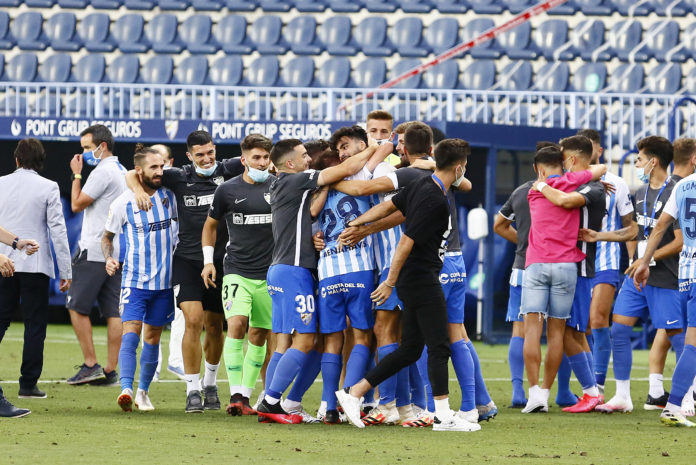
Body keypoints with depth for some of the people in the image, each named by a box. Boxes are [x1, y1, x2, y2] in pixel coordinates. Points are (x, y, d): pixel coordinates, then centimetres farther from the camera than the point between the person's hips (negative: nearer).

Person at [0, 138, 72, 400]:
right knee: (34, 324, 4)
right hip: (35, 265, -3)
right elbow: (58, 230, -5)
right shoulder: (48, 188, -4)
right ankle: (28, 385, 2)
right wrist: (66, 272, -1)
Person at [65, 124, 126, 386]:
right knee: (113, 311, 5)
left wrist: (76, 175, 1)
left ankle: (90, 365, -6)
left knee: (77, 306, -3)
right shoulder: (122, 172, 17)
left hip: (94, 251, -9)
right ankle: (110, 371, 3)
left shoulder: (103, 172, -12)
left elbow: (77, 204, -10)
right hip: (117, 253, 9)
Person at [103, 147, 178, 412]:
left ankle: (143, 392, 21)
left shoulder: (170, 194, 2)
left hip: (164, 279, 3)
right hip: (134, 279, -3)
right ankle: (126, 389, -29)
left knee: (152, 337, 9)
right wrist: (108, 258, -9)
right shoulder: (123, 203, -6)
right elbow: (107, 236, 8)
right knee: (131, 331, -18)